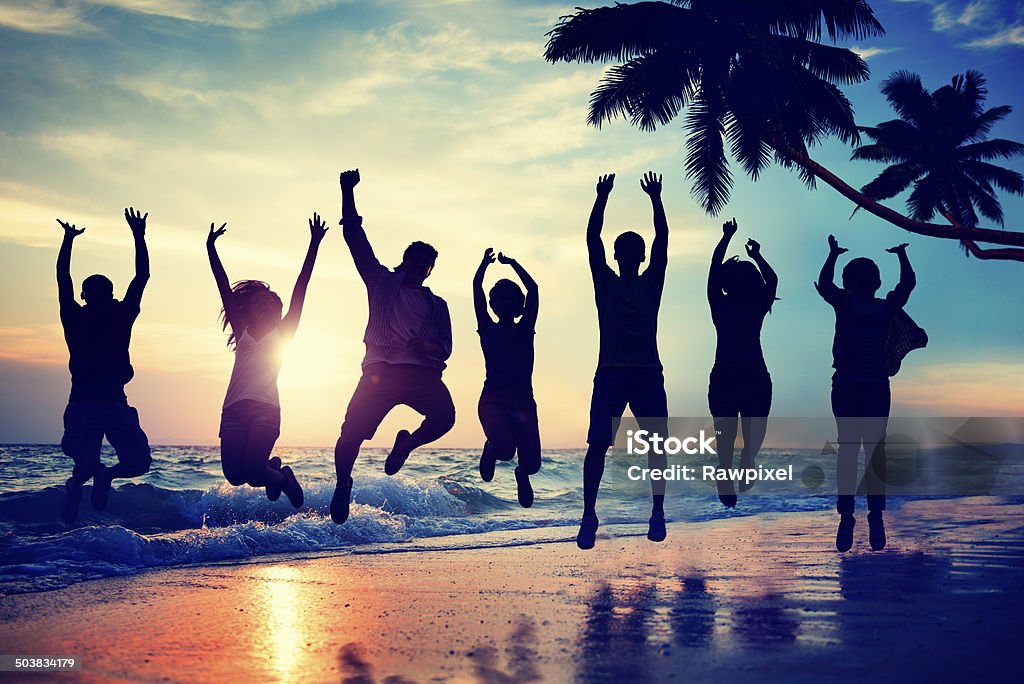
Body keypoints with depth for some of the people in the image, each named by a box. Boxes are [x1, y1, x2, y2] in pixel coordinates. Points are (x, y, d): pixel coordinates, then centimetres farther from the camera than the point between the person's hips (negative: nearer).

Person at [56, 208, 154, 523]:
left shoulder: (121, 316, 7)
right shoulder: (75, 319, 3)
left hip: (115, 404, 3)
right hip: (83, 405, -2)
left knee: (139, 461, -2)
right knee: (85, 466, -5)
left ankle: (105, 475, 21)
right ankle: (74, 487, 20)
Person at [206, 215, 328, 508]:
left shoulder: (282, 332, 12)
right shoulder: (242, 332, 17)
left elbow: (300, 287, 8)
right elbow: (224, 287, 15)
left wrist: (314, 244, 5)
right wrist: (211, 248, 13)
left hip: (265, 408, -3)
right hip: (234, 409, 3)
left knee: (252, 471, -17)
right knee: (234, 476, -6)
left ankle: (279, 477, 18)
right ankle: (272, 469, 27)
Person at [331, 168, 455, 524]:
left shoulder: (437, 305, 21)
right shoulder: (382, 282, 17)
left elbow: (445, 349, 14)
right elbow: (355, 238, 11)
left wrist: (428, 345, -10)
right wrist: (348, 191, 4)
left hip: (421, 372, 1)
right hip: (380, 369, -1)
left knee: (444, 415, -26)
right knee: (352, 430, -15)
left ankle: (406, 444, 5)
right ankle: (343, 483, 12)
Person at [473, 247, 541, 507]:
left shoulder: (525, 329, 14)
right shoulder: (487, 329, 10)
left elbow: (533, 288, 10)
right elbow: (476, 288, 6)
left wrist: (511, 262, 15)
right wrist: (485, 262, 12)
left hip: (523, 401, 2)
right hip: (493, 400, -2)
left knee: (532, 462, -9)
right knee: (505, 448, -27)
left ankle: (522, 475, 32)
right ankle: (490, 450, 13)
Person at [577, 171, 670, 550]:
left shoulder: (651, 283, 12)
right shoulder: (605, 284, 10)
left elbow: (663, 240, 4)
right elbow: (592, 239, 3)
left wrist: (656, 199, -1)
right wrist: (602, 197, -1)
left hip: (648, 375, 1)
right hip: (610, 373, -1)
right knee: (597, 444, -8)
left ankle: (657, 513, 4)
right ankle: (589, 515, -1)